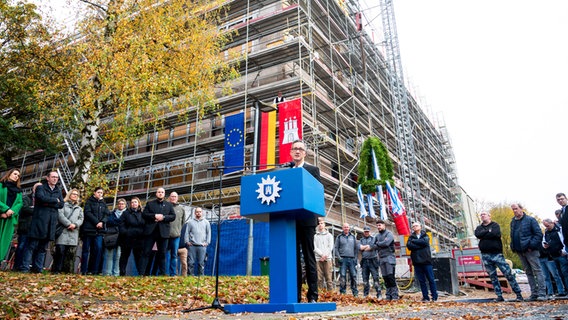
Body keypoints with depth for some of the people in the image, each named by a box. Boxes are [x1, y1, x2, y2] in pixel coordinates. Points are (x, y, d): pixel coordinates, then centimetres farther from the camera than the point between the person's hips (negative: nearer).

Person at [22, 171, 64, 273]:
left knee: (43, 247, 6)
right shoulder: (40, 187, 6)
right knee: (32, 245, -5)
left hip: (51, 222, 4)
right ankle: (25, 268, -2)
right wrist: (55, 200, -3)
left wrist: (49, 203, -7)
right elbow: (42, 198, -15)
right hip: (39, 220, -4)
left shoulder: (58, 191, 20)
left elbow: (61, 204, 6)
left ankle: (38, 268, 9)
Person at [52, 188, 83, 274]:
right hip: (63, 231, -3)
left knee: (71, 252, -2)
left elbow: (81, 219, 12)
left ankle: (68, 270, 0)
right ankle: (57, 269, -2)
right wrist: (68, 224, -12)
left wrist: (75, 224, -8)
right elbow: (60, 215, -5)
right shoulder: (63, 205, 10)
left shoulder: (79, 208, 24)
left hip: (74, 233, 4)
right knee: (60, 251, -8)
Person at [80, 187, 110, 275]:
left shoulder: (103, 203, 18)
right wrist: (96, 222, -16)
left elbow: (107, 214, 8)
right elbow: (87, 212, -7)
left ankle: (94, 270, -4)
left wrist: (102, 222, -11)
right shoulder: (89, 201, 6)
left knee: (99, 248, -8)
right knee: (86, 250, 1)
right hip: (88, 229, -3)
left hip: (99, 230, 3)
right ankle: (84, 270, 5)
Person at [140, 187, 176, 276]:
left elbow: (173, 216, 6)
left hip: (163, 232, 1)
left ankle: (162, 274, 9)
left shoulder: (169, 205, 15)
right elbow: (144, 214, 1)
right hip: (150, 231, -1)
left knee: (162, 254, 5)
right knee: (146, 252, -2)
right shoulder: (150, 203, 13)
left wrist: (163, 217, -11)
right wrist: (154, 216, -14)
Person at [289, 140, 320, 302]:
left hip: (306, 219, -3)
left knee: (309, 257, -1)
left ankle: (312, 295, 4)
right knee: (293, 257, 6)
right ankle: (295, 295, 11)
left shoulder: (313, 170, 7)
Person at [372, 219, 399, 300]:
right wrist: (381, 245, -7)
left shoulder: (389, 234, -2)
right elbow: (374, 246, 10)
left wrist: (378, 244, -4)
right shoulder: (377, 236, 15)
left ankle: (395, 295, -6)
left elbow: (386, 243, -18)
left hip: (389, 258, -6)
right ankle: (388, 295, 11)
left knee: (391, 276, -10)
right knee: (385, 277, 6)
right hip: (381, 258, 6)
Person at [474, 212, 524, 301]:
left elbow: (496, 234, -15)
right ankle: (499, 296, 13)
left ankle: (518, 294, 4)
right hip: (485, 255, 4)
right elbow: (478, 234, -6)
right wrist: (489, 231, -6)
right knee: (493, 276, 6)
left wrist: (484, 234, -6)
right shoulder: (479, 227, 15)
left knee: (508, 274, -6)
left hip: (497, 254, -3)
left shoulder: (495, 225, 5)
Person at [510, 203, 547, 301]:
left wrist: (531, 245, -16)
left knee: (537, 271, -5)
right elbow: (512, 236, 22)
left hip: (530, 250, -6)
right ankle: (534, 293, 14)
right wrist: (513, 247, 8)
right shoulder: (513, 221, 15)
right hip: (520, 252, 7)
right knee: (528, 273, 9)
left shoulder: (530, 219, -3)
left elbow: (539, 234, -9)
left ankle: (542, 293, -3)